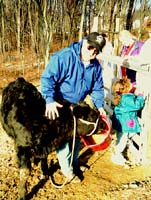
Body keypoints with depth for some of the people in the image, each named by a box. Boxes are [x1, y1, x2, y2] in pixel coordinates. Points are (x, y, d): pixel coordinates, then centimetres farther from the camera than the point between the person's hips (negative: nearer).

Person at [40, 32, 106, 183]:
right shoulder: (64, 57, -28)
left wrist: (99, 105, -10)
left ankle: (74, 162, 37)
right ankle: (67, 168, 13)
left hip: (77, 105, 6)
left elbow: (97, 88, 4)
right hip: (58, 105, -6)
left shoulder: (96, 66, -7)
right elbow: (47, 78, -31)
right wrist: (50, 100, -43)